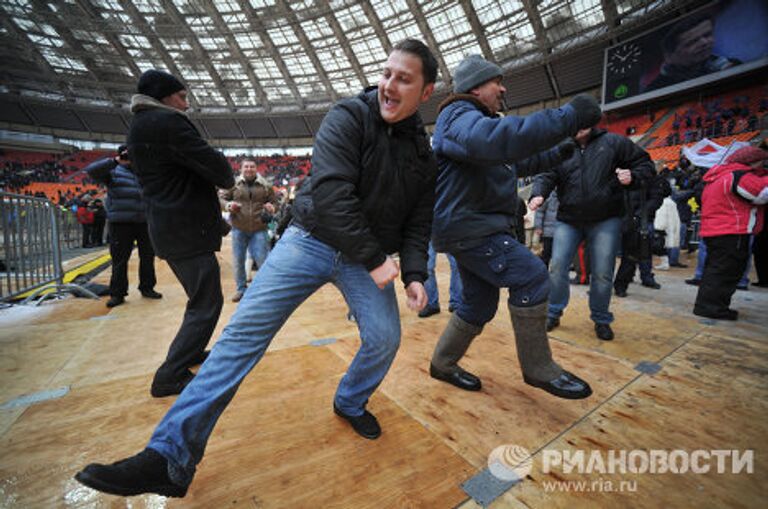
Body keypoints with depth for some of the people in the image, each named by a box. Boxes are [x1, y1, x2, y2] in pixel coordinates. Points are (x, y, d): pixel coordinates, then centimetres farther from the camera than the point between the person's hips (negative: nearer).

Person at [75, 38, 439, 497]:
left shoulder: (423, 154, 6)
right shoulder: (348, 117, -8)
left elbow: (419, 223, 6)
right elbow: (331, 192, -22)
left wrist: (415, 274, -10)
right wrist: (375, 259, -19)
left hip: (371, 257, 4)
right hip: (312, 239, -3)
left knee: (385, 338, -6)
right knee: (244, 330, -10)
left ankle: (351, 403, 27)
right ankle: (171, 456, 1)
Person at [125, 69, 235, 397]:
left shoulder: (138, 128, 18)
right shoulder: (167, 122, -13)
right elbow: (214, 165, -19)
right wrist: (228, 179, 5)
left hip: (167, 228, 10)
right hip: (188, 230, -10)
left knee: (200, 299, 22)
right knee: (206, 304, -2)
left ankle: (191, 352, 36)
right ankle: (169, 377, 7)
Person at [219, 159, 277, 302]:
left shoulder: (265, 185, 5)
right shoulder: (234, 183, 4)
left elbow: (273, 202, 13)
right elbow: (221, 198, 10)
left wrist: (271, 208, -10)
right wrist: (228, 205, -11)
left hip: (259, 229, -1)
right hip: (239, 229, 1)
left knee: (263, 260, -2)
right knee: (238, 261, 9)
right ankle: (241, 289, 26)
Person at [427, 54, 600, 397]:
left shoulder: (474, 119, 26)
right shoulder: (460, 117, -8)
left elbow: (516, 163, 34)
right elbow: (496, 139, -34)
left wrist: (556, 155, 25)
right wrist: (568, 116, -32)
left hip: (474, 226, 11)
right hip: (466, 225, -11)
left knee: (480, 303, 12)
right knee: (530, 277, -15)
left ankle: (443, 364, 27)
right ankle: (538, 368, 0)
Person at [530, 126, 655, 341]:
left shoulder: (614, 142, 5)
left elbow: (644, 163, 9)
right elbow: (547, 176, -4)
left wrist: (633, 177, -15)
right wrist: (538, 194, -26)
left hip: (605, 221, 0)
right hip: (568, 220, 1)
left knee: (602, 273, 4)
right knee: (557, 267, -2)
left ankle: (601, 319, 23)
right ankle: (553, 313, 16)